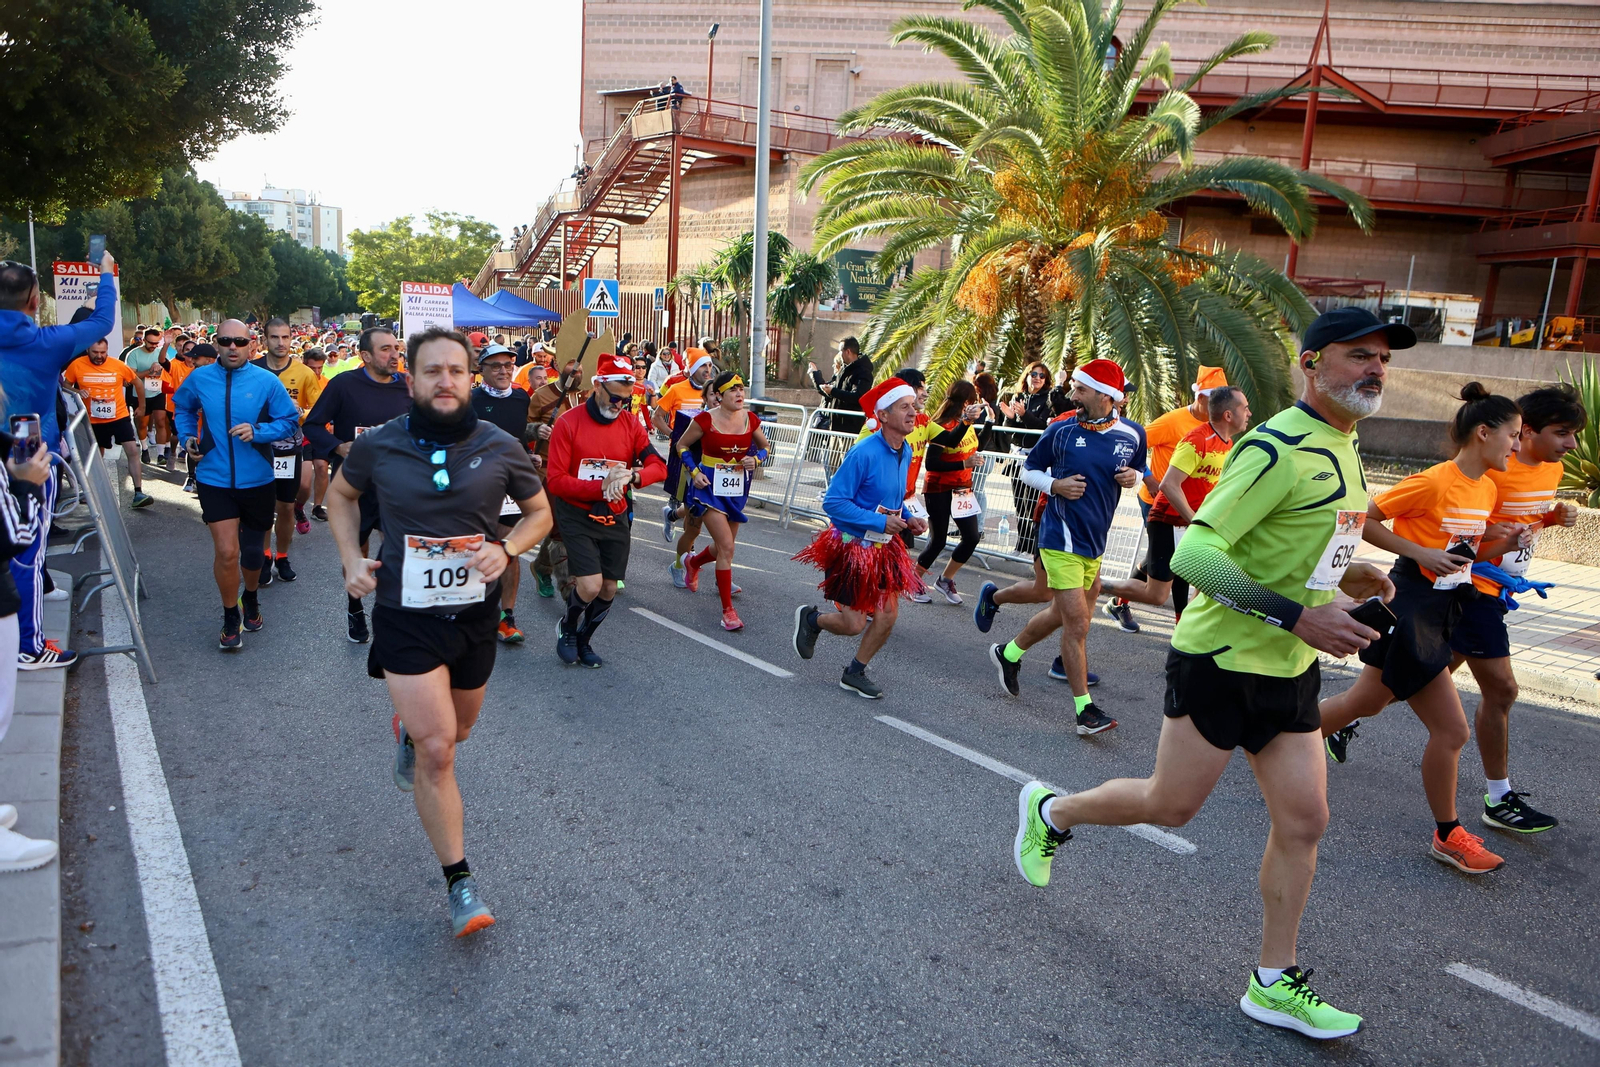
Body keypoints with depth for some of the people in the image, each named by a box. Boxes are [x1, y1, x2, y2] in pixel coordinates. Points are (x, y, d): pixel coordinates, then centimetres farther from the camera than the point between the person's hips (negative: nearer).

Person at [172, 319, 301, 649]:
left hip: (257, 480, 0)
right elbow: (183, 408, 19)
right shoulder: (199, 379, -1)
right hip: (214, 478, 0)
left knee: (253, 551, 15)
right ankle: (231, 618, 12)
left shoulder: (267, 381, -7)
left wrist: (257, 431, -19)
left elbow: (290, 422, -5)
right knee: (226, 551, -10)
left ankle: (250, 599, 45)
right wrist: (187, 436, 4)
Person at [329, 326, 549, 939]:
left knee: (456, 731, 23)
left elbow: (540, 512, 6)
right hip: (406, 617, -2)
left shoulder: (500, 447, -7)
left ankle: (410, 727, 61)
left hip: (475, 615, 3)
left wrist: (506, 549, -13)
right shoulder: (378, 447, -7)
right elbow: (340, 493, 14)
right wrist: (352, 559, 0)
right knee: (437, 752, -11)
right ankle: (459, 883, 3)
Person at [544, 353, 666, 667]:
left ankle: (582, 640, 35)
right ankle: (567, 629, 17)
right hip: (577, 517, -4)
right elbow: (556, 480, -15)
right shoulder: (568, 423, -11)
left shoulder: (631, 424, 2)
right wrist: (601, 487, -25)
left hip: (616, 518, 5)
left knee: (609, 589, 9)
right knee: (590, 585, -16)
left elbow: (658, 466, -4)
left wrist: (631, 476, -25)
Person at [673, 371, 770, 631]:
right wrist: (694, 472, -12)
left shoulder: (750, 420, -1)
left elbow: (764, 447, 14)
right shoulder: (706, 420, -12)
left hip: (738, 490, 5)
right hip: (711, 488, -5)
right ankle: (728, 610, -5)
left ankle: (693, 563, 53)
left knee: (724, 546, 17)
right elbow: (682, 445, 1)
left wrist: (756, 459, -7)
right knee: (726, 546, -14)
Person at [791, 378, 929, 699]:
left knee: (888, 616, 5)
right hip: (851, 547, -7)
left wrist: (908, 518, 0)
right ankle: (811, 618, 30)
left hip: (883, 548, 8)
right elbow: (833, 502, -22)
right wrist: (880, 521, -24)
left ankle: (854, 674, 26)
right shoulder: (864, 453, -23)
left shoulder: (905, 453, 3)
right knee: (854, 624, -2)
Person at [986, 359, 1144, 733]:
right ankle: (1084, 710, -2)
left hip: (1095, 541, 5)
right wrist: (1056, 485, -13)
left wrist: (1132, 478, -6)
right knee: (1077, 623, -9)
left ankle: (1009, 653, 43)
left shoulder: (1132, 434, 2)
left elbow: (1137, 473, 18)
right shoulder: (1061, 430, -5)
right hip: (1061, 539, -5)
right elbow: (1028, 471, 6)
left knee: (1062, 614, 19)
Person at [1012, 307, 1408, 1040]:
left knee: (1303, 822, 7)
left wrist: (1339, 576, 5)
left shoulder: (1340, 447, 12)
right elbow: (1194, 552, -27)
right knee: (1169, 805, 3)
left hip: (1291, 670, 9)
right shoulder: (1277, 449, -19)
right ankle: (1051, 812, 30)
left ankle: (1273, 984, 22)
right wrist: (1298, 616, -29)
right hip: (1221, 659, -8)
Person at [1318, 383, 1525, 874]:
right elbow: (1363, 520, -15)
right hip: (1410, 610, -9)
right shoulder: (1434, 482, -17)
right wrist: (1421, 554, -19)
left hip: (1440, 610, 9)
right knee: (1451, 730, 2)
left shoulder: (1487, 489, 9)